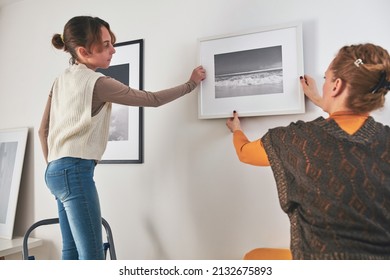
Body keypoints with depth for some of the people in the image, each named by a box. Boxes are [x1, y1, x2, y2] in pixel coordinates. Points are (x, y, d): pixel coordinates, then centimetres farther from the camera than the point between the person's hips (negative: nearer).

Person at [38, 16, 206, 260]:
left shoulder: (61, 80, 13)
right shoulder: (97, 83, -12)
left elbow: (44, 129, 17)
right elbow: (152, 100, -7)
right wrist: (191, 84, 4)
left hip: (58, 170, 9)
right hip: (75, 171, -9)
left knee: (72, 252, 12)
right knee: (92, 257, -8)